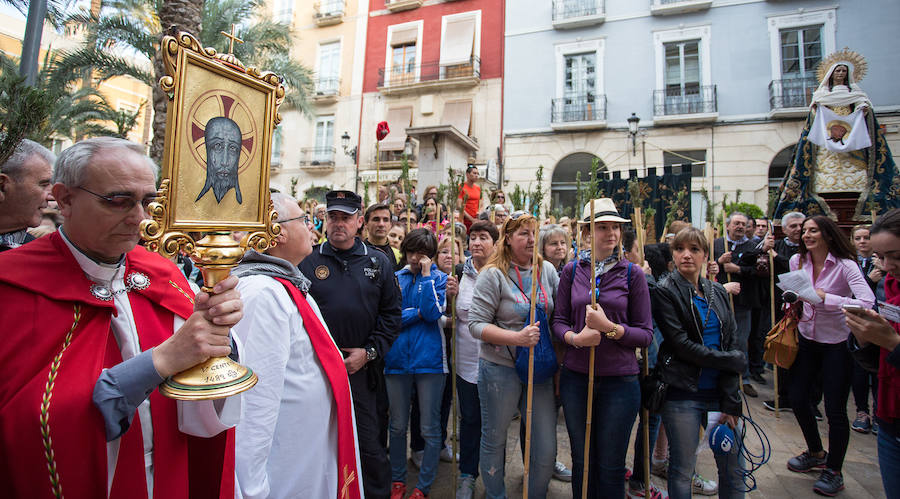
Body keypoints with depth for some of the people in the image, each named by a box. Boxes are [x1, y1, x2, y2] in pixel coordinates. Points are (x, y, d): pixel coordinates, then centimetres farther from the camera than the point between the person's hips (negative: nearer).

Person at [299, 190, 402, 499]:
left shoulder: (378, 263, 4)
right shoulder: (308, 262, 2)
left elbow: (391, 313, 3)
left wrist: (369, 352, -5)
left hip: (364, 369, 0)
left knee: (370, 442, 8)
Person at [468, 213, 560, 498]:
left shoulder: (547, 270, 4)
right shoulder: (493, 274, -10)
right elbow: (476, 324, -14)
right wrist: (517, 338, -23)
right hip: (500, 368, -3)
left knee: (546, 448, 9)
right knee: (494, 440, 14)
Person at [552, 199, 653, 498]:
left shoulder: (632, 274, -3)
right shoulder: (571, 271, 1)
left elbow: (646, 334, -4)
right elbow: (559, 321, 4)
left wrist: (609, 327, -20)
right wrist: (575, 337, -17)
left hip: (620, 380, -1)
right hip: (576, 376, 2)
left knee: (611, 465, 13)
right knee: (581, 460, 18)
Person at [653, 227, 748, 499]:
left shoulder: (718, 292, 9)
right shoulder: (665, 291, -6)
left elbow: (732, 344, 3)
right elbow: (681, 344, -14)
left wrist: (731, 402, -4)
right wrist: (735, 361, -7)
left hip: (720, 390, 5)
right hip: (683, 393, -4)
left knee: (734, 470, 12)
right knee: (682, 472, 6)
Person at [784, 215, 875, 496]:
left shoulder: (845, 265, -16)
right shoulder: (797, 261, 0)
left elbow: (868, 303, -28)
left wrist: (826, 298, -33)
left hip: (837, 343, -5)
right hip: (806, 338, 5)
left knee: (835, 409, 1)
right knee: (797, 399, 10)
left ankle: (834, 471, 21)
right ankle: (815, 453, 35)